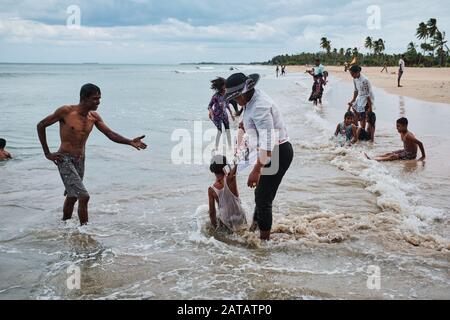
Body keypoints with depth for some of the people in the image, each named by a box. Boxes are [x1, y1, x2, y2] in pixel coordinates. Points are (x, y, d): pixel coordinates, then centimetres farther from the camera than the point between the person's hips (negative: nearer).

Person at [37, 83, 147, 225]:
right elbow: (41, 126, -5)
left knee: (72, 197, 18)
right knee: (84, 196, -16)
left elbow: (111, 134, -4)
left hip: (80, 161, 6)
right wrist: (47, 153, -8)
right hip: (65, 160, -6)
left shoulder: (94, 117, 2)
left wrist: (130, 142, -22)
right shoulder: (66, 111, -13)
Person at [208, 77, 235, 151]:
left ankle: (230, 147, 8)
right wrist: (212, 115, -34)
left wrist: (231, 114, 15)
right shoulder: (216, 96, -20)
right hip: (217, 115, -5)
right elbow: (209, 107, -17)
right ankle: (216, 148, -2)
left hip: (224, 114, 5)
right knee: (220, 131, -14)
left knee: (228, 130, -1)